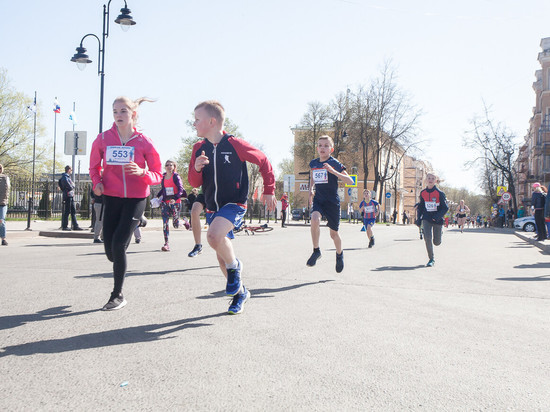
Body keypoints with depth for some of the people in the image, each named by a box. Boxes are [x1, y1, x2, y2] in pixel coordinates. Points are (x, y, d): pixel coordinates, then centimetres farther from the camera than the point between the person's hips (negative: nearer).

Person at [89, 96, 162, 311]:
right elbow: (94, 166, 14)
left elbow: (157, 175, -1)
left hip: (136, 199, -3)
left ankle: (118, 295, 5)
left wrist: (141, 172, -21)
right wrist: (97, 182, -7)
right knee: (110, 252, 5)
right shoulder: (103, 139, 0)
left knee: (118, 244, -14)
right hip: (111, 198, 3)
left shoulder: (144, 142, -5)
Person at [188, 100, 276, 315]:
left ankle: (234, 266, -4)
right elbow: (194, 183, 5)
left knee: (213, 236, -32)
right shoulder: (199, 148, 2)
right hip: (212, 207, 6)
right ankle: (240, 292, 31)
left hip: (235, 204, -6)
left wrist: (268, 190, 3)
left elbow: (263, 162, 0)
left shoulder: (235, 144, -13)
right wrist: (196, 169, -17)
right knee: (221, 256, 10)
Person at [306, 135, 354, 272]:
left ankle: (339, 254, 38)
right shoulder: (313, 163, 4)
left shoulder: (335, 164, -9)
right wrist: (311, 190, 10)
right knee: (314, 219, -29)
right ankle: (316, 251, -13)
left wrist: (333, 171, -26)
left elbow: (350, 181, -16)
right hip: (318, 199, 3)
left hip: (332, 201, -2)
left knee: (333, 233, 6)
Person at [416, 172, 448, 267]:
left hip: (437, 220, -2)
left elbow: (445, 207, -6)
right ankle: (431, 259, -2)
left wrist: (438, 216, -19)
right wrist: (419, 218, 9)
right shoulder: (423, 193, 3)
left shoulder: (439, 193, -8)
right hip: (426, 219, 2)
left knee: (436, 242, 5)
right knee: (428, 238, -16)